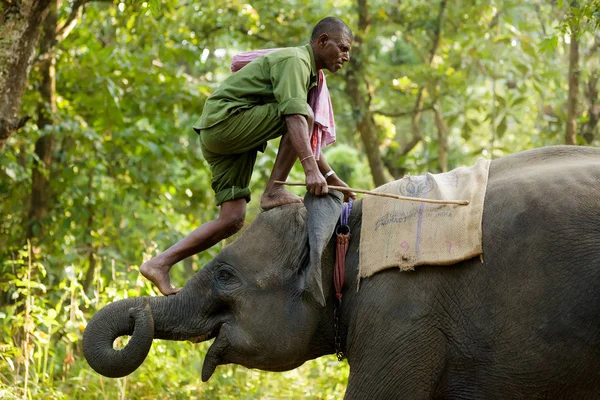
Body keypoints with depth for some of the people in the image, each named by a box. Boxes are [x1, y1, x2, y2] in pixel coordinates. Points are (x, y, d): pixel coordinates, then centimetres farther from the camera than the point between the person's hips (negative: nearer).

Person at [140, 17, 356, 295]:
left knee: (233, 220, 0)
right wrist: (312, 168, -37)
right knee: (305, 114, -21)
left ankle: (160, 263, -2)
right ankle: (273, 193, -16)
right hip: (225, 119, -10)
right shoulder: (293, 60, -10)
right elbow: (295, 118, -27)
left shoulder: (307, 74, 23)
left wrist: (332, 178, 22)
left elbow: (306, 140, 28)